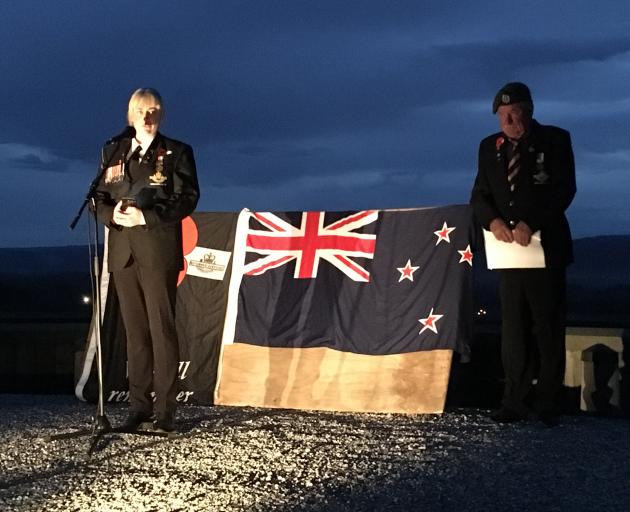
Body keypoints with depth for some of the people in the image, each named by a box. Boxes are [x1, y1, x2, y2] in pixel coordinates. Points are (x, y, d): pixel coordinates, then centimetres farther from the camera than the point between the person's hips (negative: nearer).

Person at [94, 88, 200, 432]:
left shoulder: (176, 152, 4)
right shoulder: (113, 152, 15)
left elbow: (187, 198, -5)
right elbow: (99, 198, 13)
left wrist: (146, 217, -15)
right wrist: (112, 214, -10)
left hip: (158, 251, -4)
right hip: (123, 251, 4)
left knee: (161, 329, -5)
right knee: (134, 331, 7)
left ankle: (165, 409, -1)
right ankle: (139, 405, 12)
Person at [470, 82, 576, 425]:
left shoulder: (555, 140, -1)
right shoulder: (489, 147, 11)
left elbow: (564, 190, -9)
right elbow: (480, 195, 10)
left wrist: (531, 223, -19)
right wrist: (493, 220, -12)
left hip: (546, 248, -3)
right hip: (508, 249, 3)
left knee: (548, 328, 2)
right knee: (514, 329, 3)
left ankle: (547, 403, 8)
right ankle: (517, 401, 6)